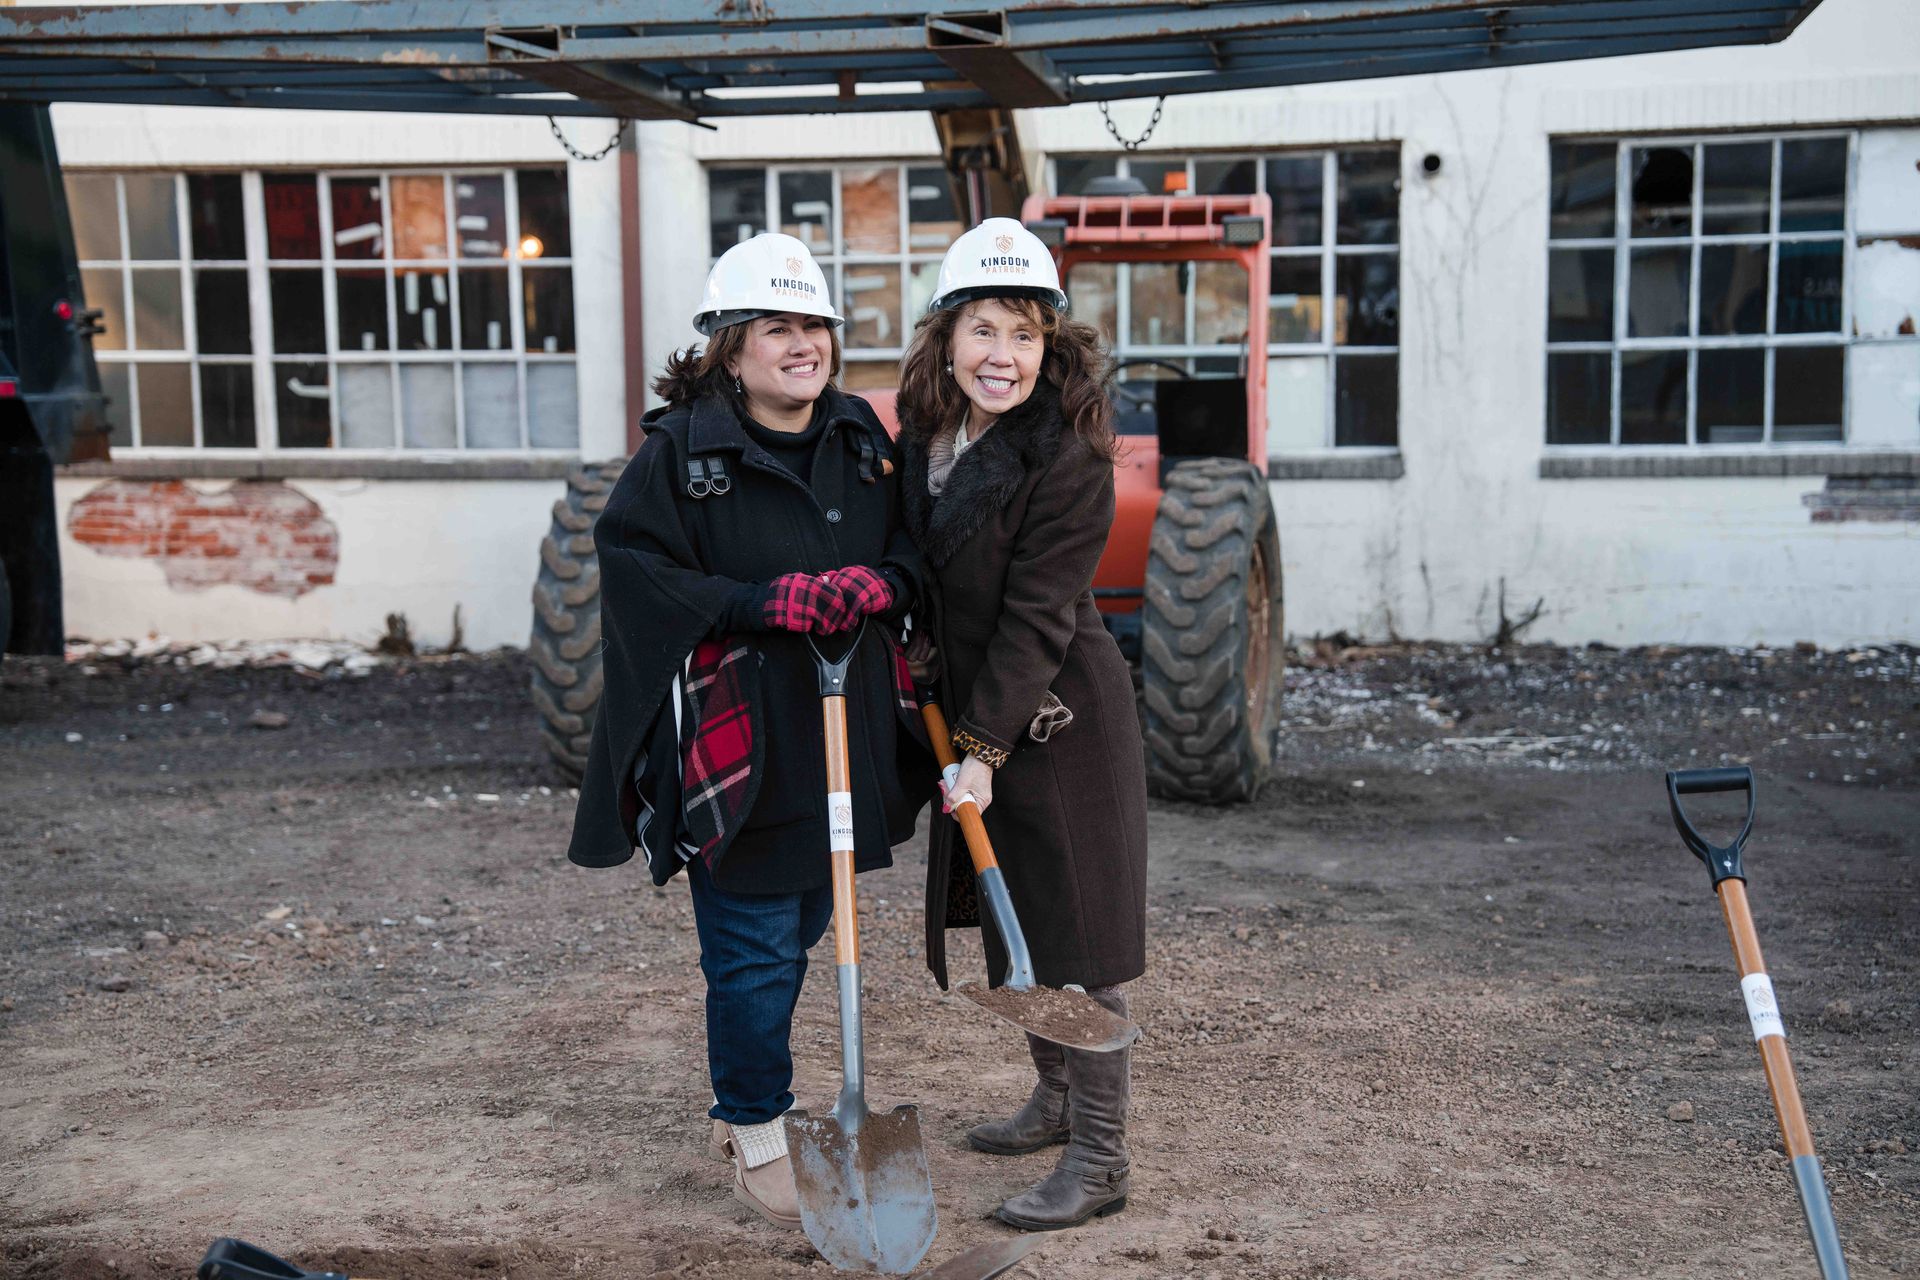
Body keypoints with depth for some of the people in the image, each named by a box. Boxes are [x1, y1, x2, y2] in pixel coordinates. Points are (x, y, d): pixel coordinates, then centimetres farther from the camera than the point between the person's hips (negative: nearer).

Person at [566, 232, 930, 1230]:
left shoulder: (862, 439, 8)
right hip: (734, 736, -6)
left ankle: (740, 1100, 38)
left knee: (805, 924, 17)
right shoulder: (680, 448, -9)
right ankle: (758, 1138, 20)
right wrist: (770, 602, -21)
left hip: (840, 735, 6)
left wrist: (881, 583, -12)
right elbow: (632, 562, -13)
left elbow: (919, 545, 12)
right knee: (754, 944, 1)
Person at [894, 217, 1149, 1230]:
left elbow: (1036, 616, -20)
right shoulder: (924, 436, 4)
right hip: (975, 709, 8)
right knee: (1011, 925, 18)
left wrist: (987, 744, -21)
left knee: (1074, 938, -3)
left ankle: (1099, 1159, 6)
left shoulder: (1068, 456, -19)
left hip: (1058, 718, -8)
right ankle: (1057, 1100, 36)